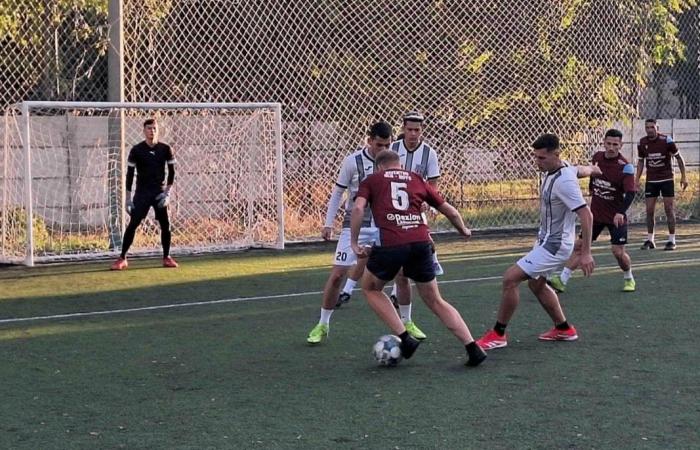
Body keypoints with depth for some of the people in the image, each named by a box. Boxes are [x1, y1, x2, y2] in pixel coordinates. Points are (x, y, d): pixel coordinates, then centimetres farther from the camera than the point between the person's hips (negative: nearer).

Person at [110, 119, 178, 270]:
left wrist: (167, 192, -5)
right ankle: (122, 259, -4)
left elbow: (171, 171, 6)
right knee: (133, 224, -8)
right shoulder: (136, 150, -5)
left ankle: (166, 257, 15)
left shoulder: (165, 149, -1)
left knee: (165, 224, 0)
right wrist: (128, 198, -4)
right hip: (142, 192, -2)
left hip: (160, 192, 2)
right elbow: (130, 174, -1)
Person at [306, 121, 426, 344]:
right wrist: (328, 223, -4)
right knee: (336, 275, -7)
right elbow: (338, 192, -1)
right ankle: (322, 325, 8)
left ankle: (407, 323, 15)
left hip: (385, 226, 3)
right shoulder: (352, 161, -10)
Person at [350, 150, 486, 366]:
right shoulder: (417, 180, 25)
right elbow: (450, 211, 26)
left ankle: (405, 338, 12)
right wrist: (464, 231, 44)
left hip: (390, 244, -3)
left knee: (370, 288, 24)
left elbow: (358, 208, -2)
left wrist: (355, 243, 3)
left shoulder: (371, 180, 18)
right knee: (435, 301, 18)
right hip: (421, 243, 3)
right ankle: (472, 348, 9)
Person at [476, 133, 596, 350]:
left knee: (510, 278, -14)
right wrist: (592, 169, 47)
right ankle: (564, 329, 35)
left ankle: (498, 334, -2)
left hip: (554, 245, -10)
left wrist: (585, 253, -27)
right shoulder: (552, 170, 1)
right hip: (545, 239, 10)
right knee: (536, 284, 22)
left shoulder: (564, 181, -26)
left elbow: (586, 215, -27)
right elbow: (583, 170, 22)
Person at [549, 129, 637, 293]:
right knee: (579, 245, 1)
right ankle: (562, 280, 2)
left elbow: (631, 192, -27)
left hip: (616, 217, -5)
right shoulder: (597, 157, -1)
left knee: (618, 251, -7)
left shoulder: (625, 167, -18)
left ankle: (629, 279, 20)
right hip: (595, 213, 5)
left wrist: (621, 212, -41)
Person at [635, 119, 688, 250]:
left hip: (666, 179, -3)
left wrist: (683, 177, -6)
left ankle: (672, 240, 3)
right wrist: (637, 178, 6)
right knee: (649, 210, 2)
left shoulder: (666, 140, -13)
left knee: (669, 209, -3)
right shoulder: (642, 143, -2)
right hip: (651, 180, 3)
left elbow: (678, 157, -4)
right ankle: (650, 240, 12)